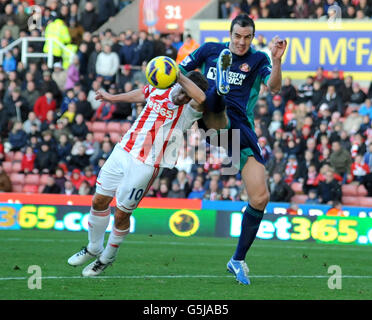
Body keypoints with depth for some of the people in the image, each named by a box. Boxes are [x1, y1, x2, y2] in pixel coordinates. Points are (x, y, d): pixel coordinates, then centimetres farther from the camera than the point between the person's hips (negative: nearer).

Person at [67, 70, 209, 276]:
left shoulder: (188, 111, -15)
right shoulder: (159, 87, 2)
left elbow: (201, 99, -40)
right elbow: (141, 94, 25)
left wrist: (178, 76, -38)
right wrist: (113, 98, 37)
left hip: (147, 165, -6)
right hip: (123, 152, 6)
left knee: (121, 214, 0)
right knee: (99, 201, 12)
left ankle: (107, 258, 25)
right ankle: (94, 249, 36)